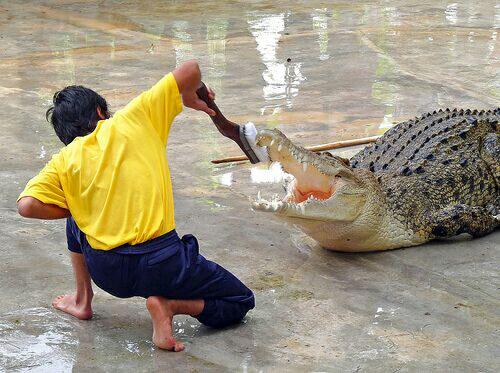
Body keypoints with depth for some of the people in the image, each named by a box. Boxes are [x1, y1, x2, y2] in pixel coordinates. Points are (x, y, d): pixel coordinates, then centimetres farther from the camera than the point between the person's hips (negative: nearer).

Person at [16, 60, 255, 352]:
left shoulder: (65, 159, 5)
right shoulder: (132, 119, 2)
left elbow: (27, 206, -8)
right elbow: (190, 70, 2)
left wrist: (75, 210, 9)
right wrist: (190, 97, 25)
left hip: (106, 273, 3)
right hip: (161, 265, -3)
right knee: (241, 303, 13)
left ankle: (83, 300, 32)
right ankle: (169, 304, -10)